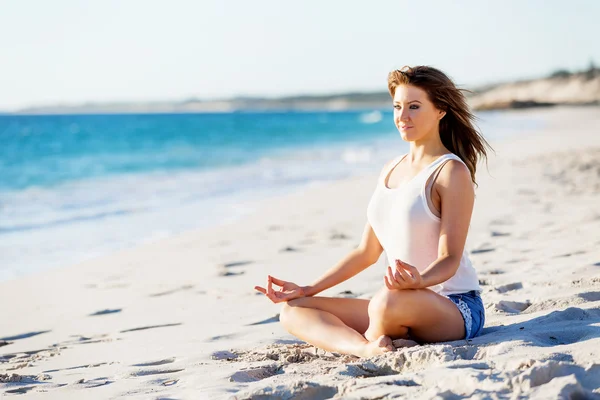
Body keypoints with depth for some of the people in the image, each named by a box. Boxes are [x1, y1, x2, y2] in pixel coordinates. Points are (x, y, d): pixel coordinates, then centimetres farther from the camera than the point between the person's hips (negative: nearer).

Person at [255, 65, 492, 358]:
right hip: (406, 307, 8)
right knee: (292, 311, -6)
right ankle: (368, 350, -31)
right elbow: (367, 252, 18)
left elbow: (450, 259, -16)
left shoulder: (452, 172, -8)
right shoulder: (391, 170, 15)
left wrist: (418, 281, -38)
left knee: (390, 301, -43)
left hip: (456, 309, -8)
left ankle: (373, 341, -11)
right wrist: (307, 290, 14)